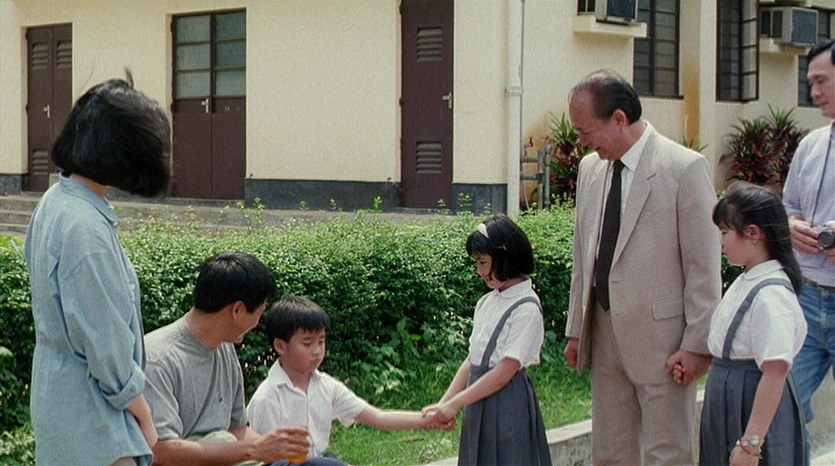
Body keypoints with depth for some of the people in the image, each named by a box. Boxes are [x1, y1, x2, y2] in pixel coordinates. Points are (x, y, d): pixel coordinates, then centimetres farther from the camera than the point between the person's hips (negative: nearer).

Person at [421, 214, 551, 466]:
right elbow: (471, 360, 11)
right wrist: (443, 404, 2)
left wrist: (455, 403, -16)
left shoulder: (526, 309, -13)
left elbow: (505, 371, -17)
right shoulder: (487, 303, 11)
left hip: (507, 406, -7)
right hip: (479, 404, 7)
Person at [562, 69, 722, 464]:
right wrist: (576, 329, 16)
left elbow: (705, 266, -11)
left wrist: (698, 345, -12)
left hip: (662, 339, -6)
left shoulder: (685, 168, -11)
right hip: (605, 338, 7)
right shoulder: (590, 169, 10)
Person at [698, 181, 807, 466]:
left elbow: (776, 371, -26)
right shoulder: (746, 282, 9)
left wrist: (751, 443, -27)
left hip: (754, 407, -9)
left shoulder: (771, 296, -22)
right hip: (729, 409, 9)